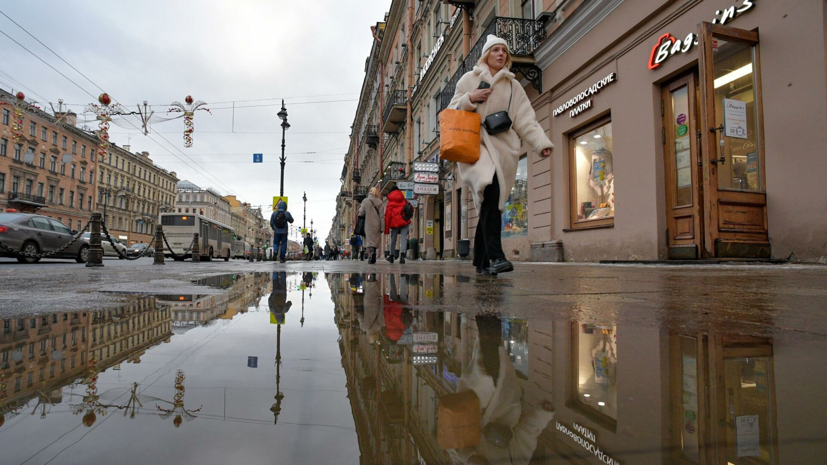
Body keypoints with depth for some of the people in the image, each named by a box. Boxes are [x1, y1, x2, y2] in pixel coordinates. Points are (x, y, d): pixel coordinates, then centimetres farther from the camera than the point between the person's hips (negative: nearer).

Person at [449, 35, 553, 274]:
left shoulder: (513, 85, 20)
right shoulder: (470, 78, 15)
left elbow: (526, 119, 10)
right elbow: (452, 110, 13)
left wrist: (542, 143, -6)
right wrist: (469, 99, -7)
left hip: (503, 147, 3)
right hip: (475, 143, -3)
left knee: (490, 202, -2)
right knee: (491, 189, -29)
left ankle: (481, 261, 12)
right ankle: (495, 256, -34)